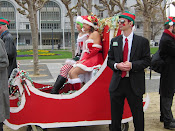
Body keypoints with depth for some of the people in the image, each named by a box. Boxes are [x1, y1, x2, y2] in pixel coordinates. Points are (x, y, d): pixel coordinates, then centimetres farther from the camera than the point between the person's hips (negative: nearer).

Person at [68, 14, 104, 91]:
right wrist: (82, 60, 6)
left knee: (74, 73, -20)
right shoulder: (89, 34, 22)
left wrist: (85, 59, -13)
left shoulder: (95, 33, -7)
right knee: (70, 72, 1)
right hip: (87, 59, 9)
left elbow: (96, 49, -16)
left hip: (94, 59, -9)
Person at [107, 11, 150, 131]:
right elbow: (109, 60, 10)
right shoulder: (114, 41, 10)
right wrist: (116, 65, -11)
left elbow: (147, 61, -4)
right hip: (117, 83, 3)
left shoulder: (142, 41, 0)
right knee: (115, 116, 12)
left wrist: (132, 65, -18)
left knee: (138, 116, 7)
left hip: (134, 84, -3)